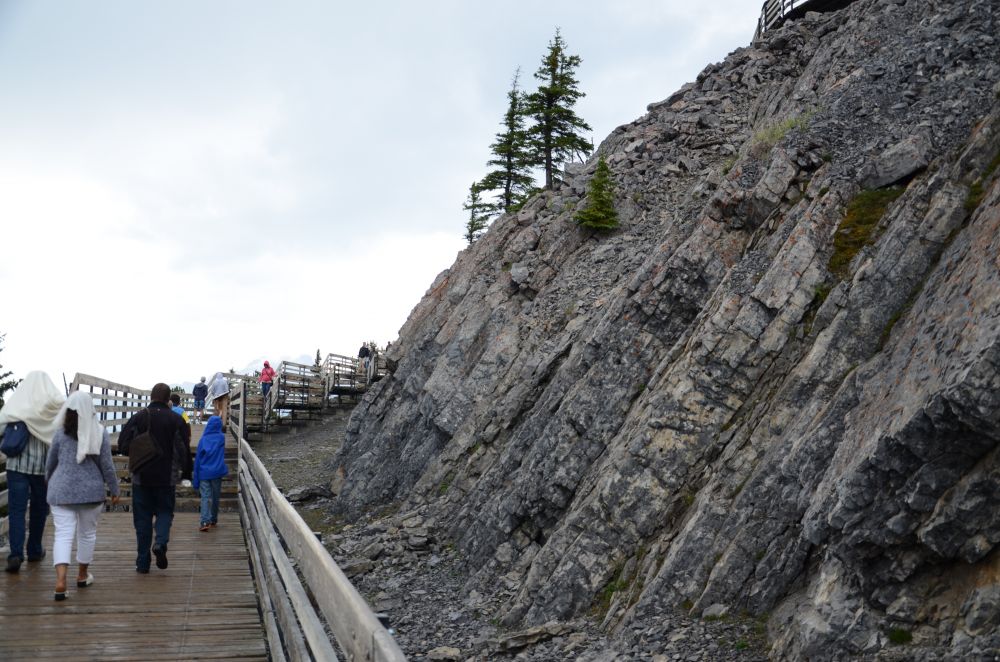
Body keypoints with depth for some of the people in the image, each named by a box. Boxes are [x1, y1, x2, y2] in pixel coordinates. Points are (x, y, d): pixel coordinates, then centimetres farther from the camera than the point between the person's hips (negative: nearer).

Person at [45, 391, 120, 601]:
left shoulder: (61, 433, -3)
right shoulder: (100, 433, -6)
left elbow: (50, 463, 8)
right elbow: (107, 465, -3)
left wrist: (50, 482, 28)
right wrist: (114, 490, 8)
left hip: (61, 491, 0)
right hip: (91, 491, 0)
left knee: (63, 534, -2)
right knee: (87, 533, 16)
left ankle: (61, 580, -19)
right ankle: (82, 575, 29)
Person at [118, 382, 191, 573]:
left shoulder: (138, 418, -5)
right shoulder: (176, 420, -3)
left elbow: (123, 445, -6)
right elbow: (185, 449, -4)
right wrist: (186, 473, 7)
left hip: (141, 477, 0)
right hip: (167, 477, 0)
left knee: (142, 517, 8)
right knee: (165, 511, 15)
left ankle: (143, 562, 9)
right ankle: (161, 542, -14)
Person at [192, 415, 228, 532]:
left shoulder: (203, 439, -3)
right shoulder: (221, 438, -2)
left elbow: (198, 458, -1)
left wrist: (195, 477, 4)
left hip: (204, 473, -1)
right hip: (217, 472, 1)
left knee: (205, 497, -4)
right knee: (216, 496, 15)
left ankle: (205, 521, -19)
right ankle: (214, 520, 26)